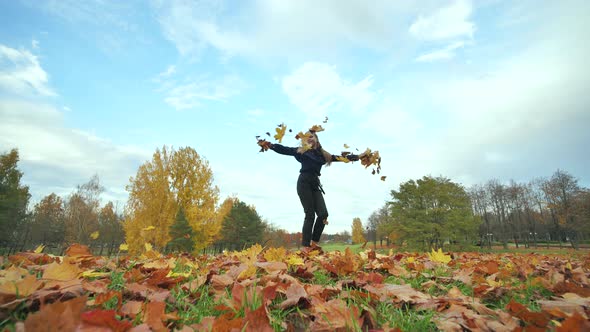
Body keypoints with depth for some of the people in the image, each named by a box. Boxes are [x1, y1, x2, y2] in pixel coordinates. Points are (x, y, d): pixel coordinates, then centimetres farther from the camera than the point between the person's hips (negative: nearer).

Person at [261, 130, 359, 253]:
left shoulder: (323, 154, 19)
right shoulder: (301, 151, 10)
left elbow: (338, 158, 20)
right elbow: (284, 149, 4)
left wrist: (356, 157, 17)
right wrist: (271, 145, -9)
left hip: (315, 184, 4)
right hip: (304, 183, -4)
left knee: (323, 213, -8)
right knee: (310, 214, -10)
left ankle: (314, 243, 7)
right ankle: (305, 246, -2)